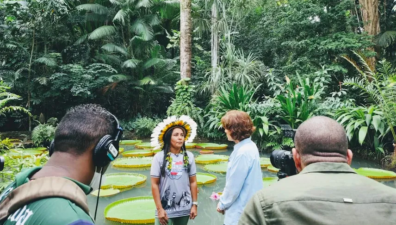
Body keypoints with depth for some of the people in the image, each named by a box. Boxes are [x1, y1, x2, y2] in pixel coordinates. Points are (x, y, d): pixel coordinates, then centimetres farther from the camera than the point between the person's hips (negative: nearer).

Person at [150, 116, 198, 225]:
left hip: (184, 209, 3)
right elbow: (154, 185, -7)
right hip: (165, 209, -3)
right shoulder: (159, 157, -9)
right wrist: (159, 209, -9)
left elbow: (193, 182, 5)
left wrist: (194, 204, 4)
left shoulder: (189, 156, 0)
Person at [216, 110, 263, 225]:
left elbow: (234, 186, -21)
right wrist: (224, 199, 12)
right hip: (246, 207, 9)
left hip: (240, 212, -9)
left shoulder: (243, 153, -26)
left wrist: (222, 204, -5)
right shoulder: (249, 146, 4)